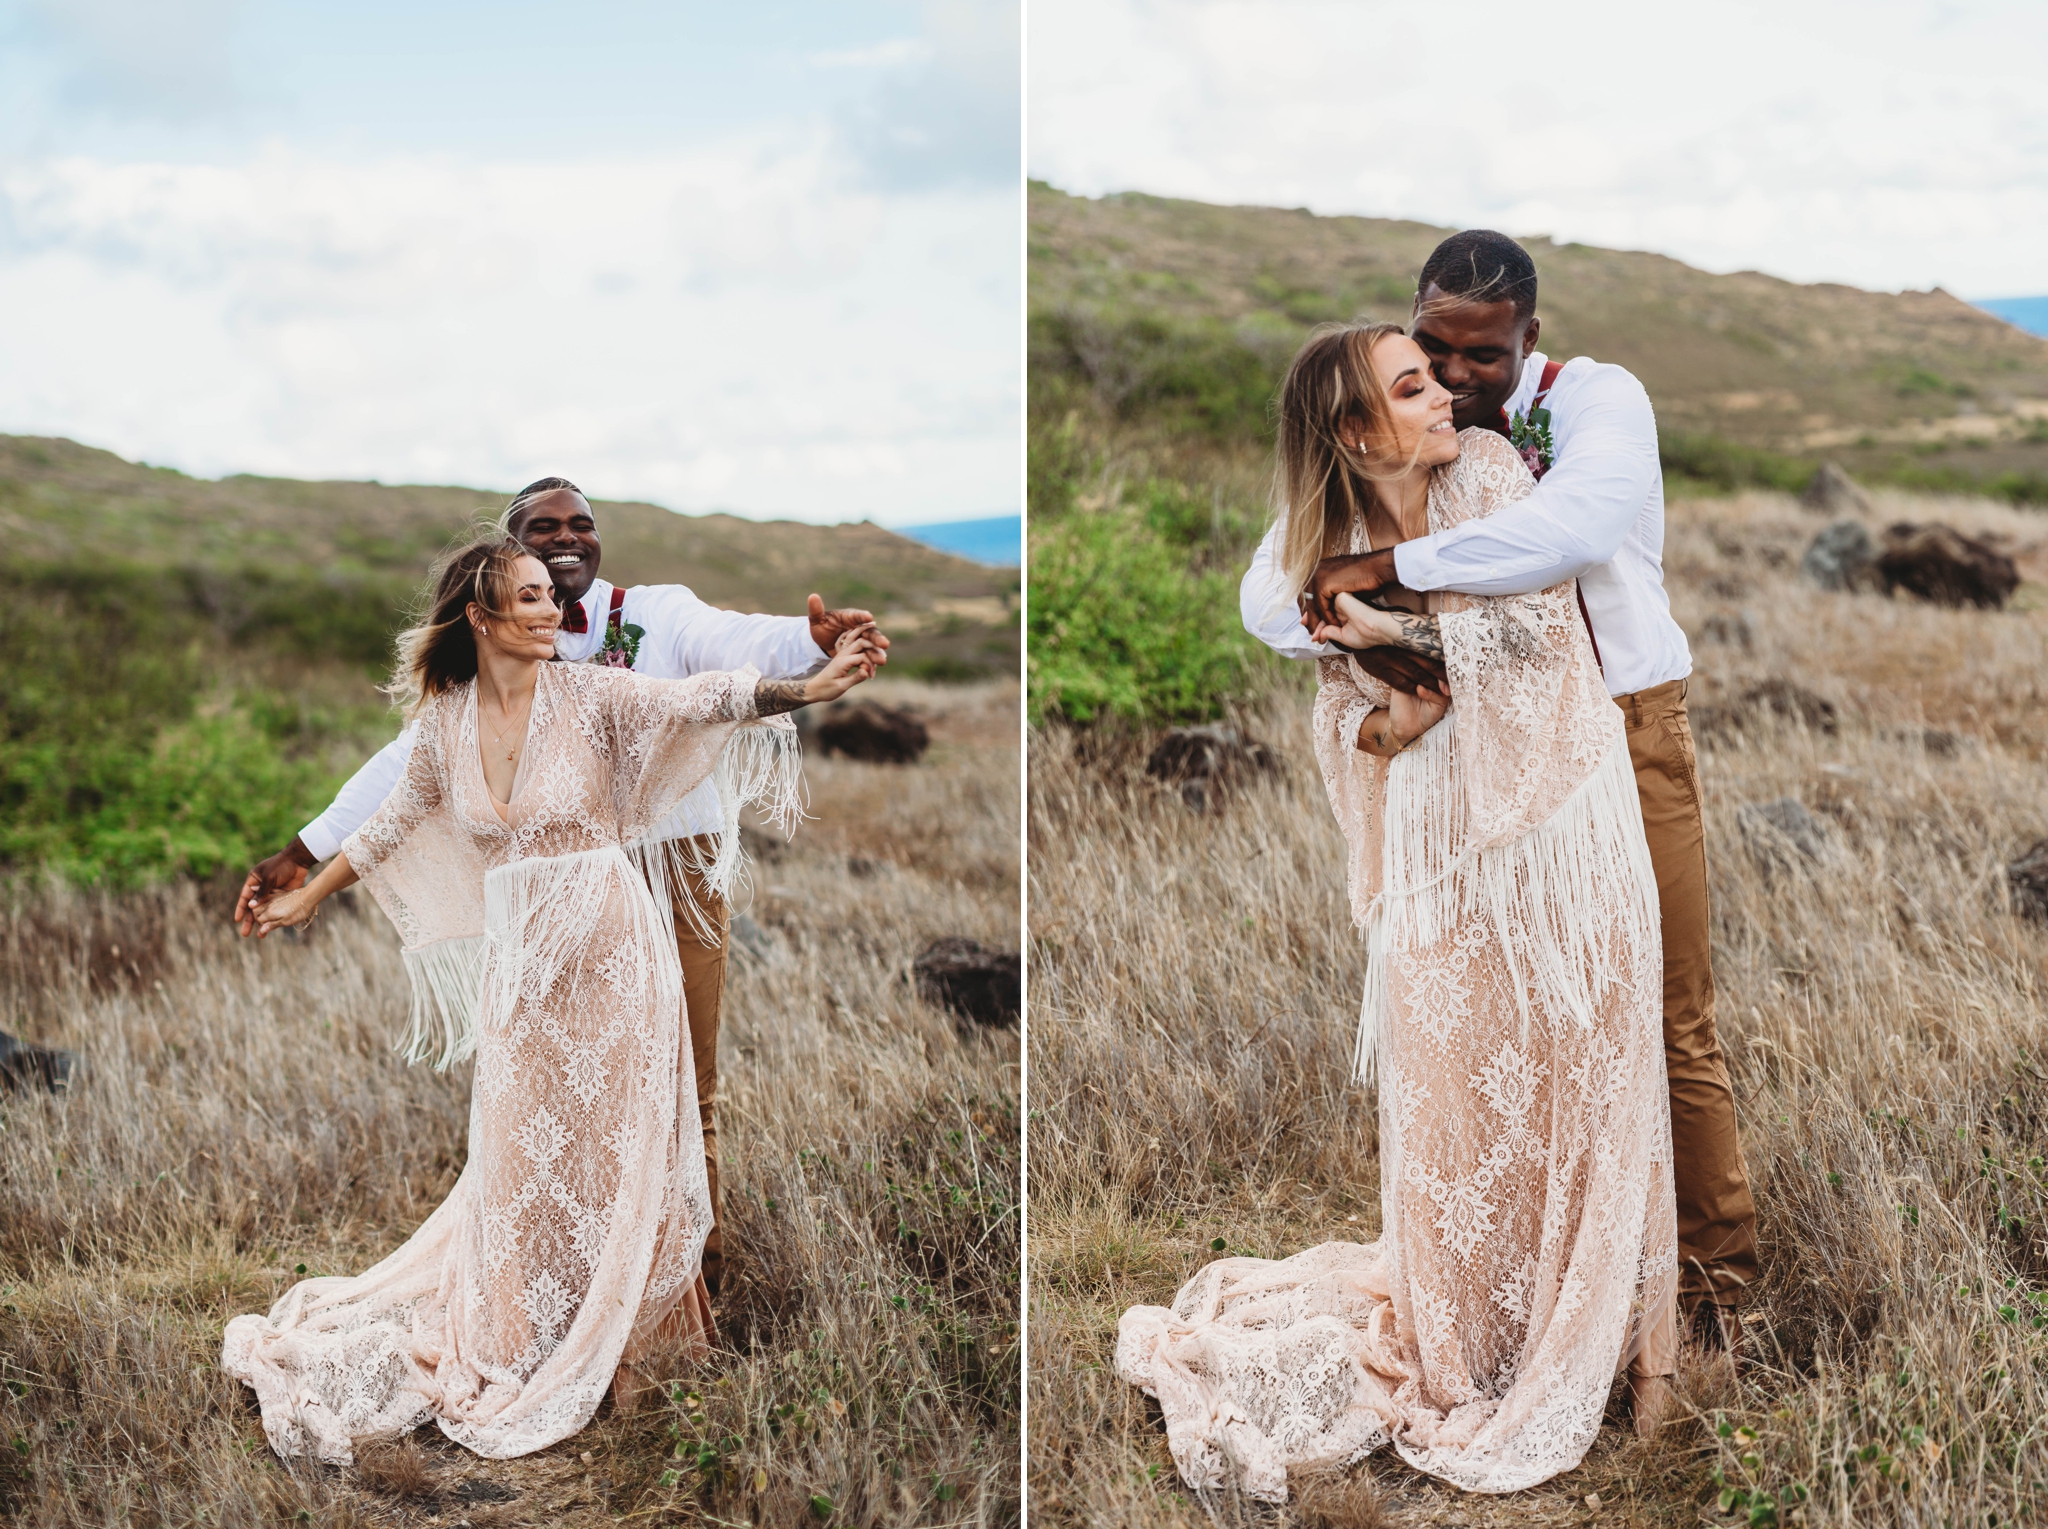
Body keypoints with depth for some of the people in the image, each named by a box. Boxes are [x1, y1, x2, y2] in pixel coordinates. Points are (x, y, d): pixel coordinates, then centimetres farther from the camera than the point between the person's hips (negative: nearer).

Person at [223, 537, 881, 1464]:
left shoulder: (590, 697, -8)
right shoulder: (443, 724, 1)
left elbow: (700, 701, -20)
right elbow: (397, 821, 17)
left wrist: (809, 690, -35)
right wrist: (310, 897, 26)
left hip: (609, 952, -2)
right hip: (516, 961, 2)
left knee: (610, 1151, 5)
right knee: (519, 1156, 8)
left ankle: (602, 1346, 21)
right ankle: (519, 1351, 25)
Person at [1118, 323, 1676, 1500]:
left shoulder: (1490, 473, -2)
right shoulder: (1334, 554, 3)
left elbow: (1538, 616, -14)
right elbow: (1345, 720, 8)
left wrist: (1401, 622, -9)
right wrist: (1403, 716, -9)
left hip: (1558, 827, -1)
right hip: (1444, 851, 1)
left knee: (1580, 1076, 4)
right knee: (1453, 1094, 6)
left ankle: (1613, 1337, 16)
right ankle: (1467, 1346, 20)